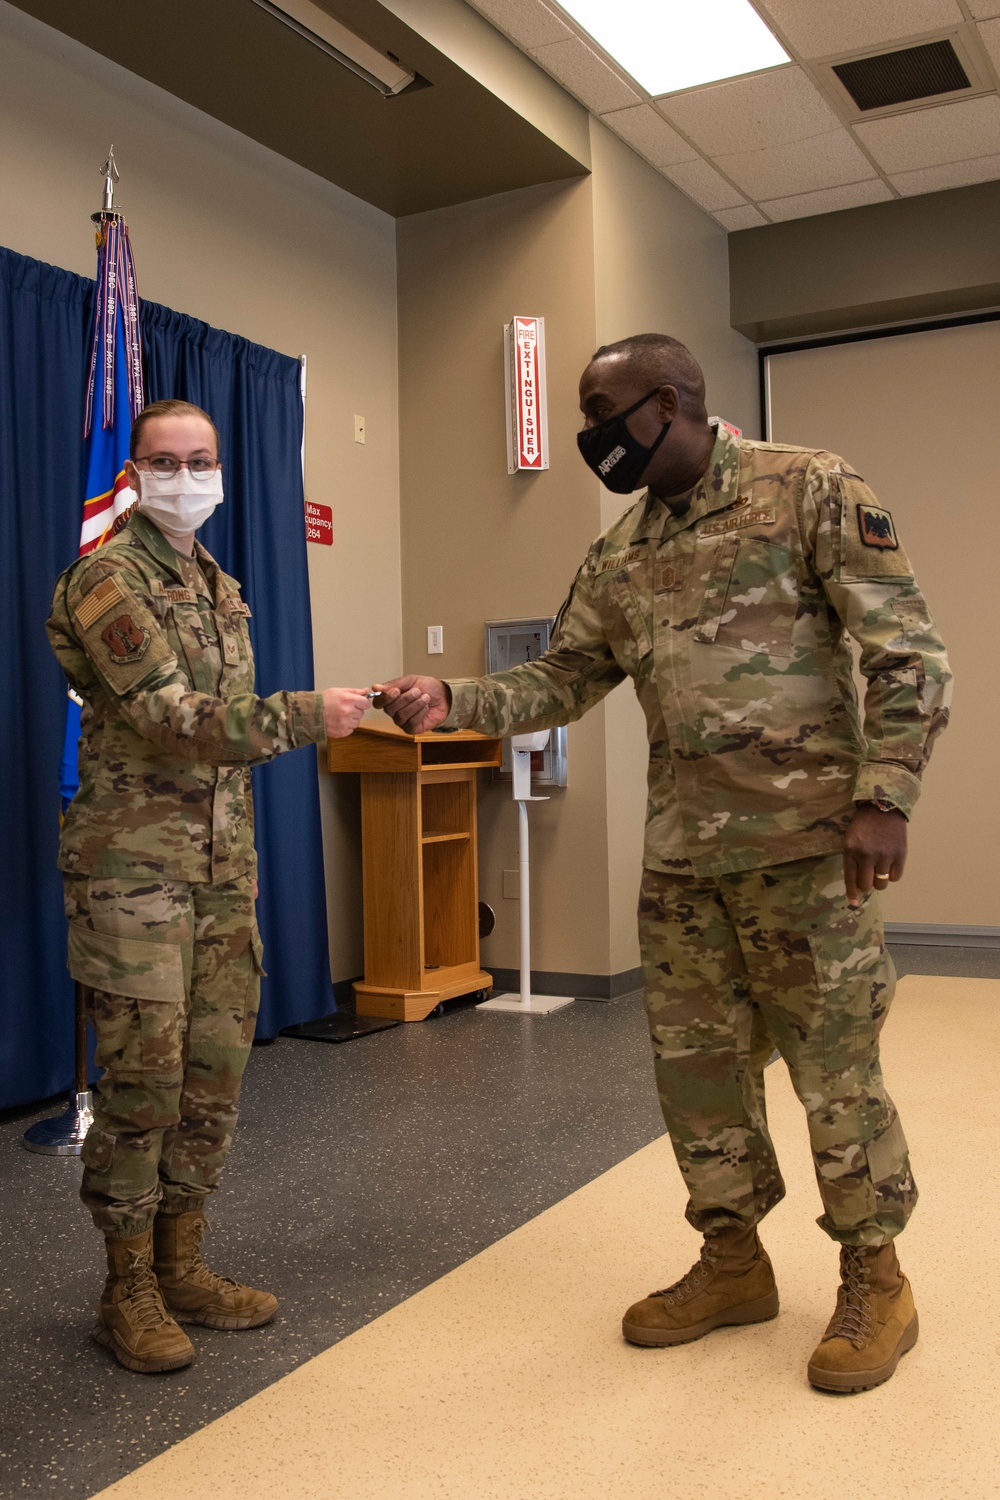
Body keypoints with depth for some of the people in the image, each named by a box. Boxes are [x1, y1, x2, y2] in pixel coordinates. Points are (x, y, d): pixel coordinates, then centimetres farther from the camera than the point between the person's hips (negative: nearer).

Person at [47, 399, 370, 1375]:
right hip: (135, 864, -7)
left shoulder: (221, 588, 16)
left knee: (215, 1073, 10)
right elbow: (172, 716, -20)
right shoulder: (107, 579, -9)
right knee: (143, 1077, -3)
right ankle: (128, 1292, 13)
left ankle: (181, 1266, 24)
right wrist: (308, 715, -23)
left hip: (223, 864, 7)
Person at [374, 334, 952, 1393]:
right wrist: (452, 701, -1)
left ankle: (875, 1280, 22)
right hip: (680, 856, 6)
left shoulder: (809, 491, -5)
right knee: (696, 1061, 12)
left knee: (836, 1064, 2)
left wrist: (883, 796, -17)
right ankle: (733, 1264, 30)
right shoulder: (616, 560, 12)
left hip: (804, 840, -6)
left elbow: (907, 653, -9)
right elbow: (558, 684, 15)